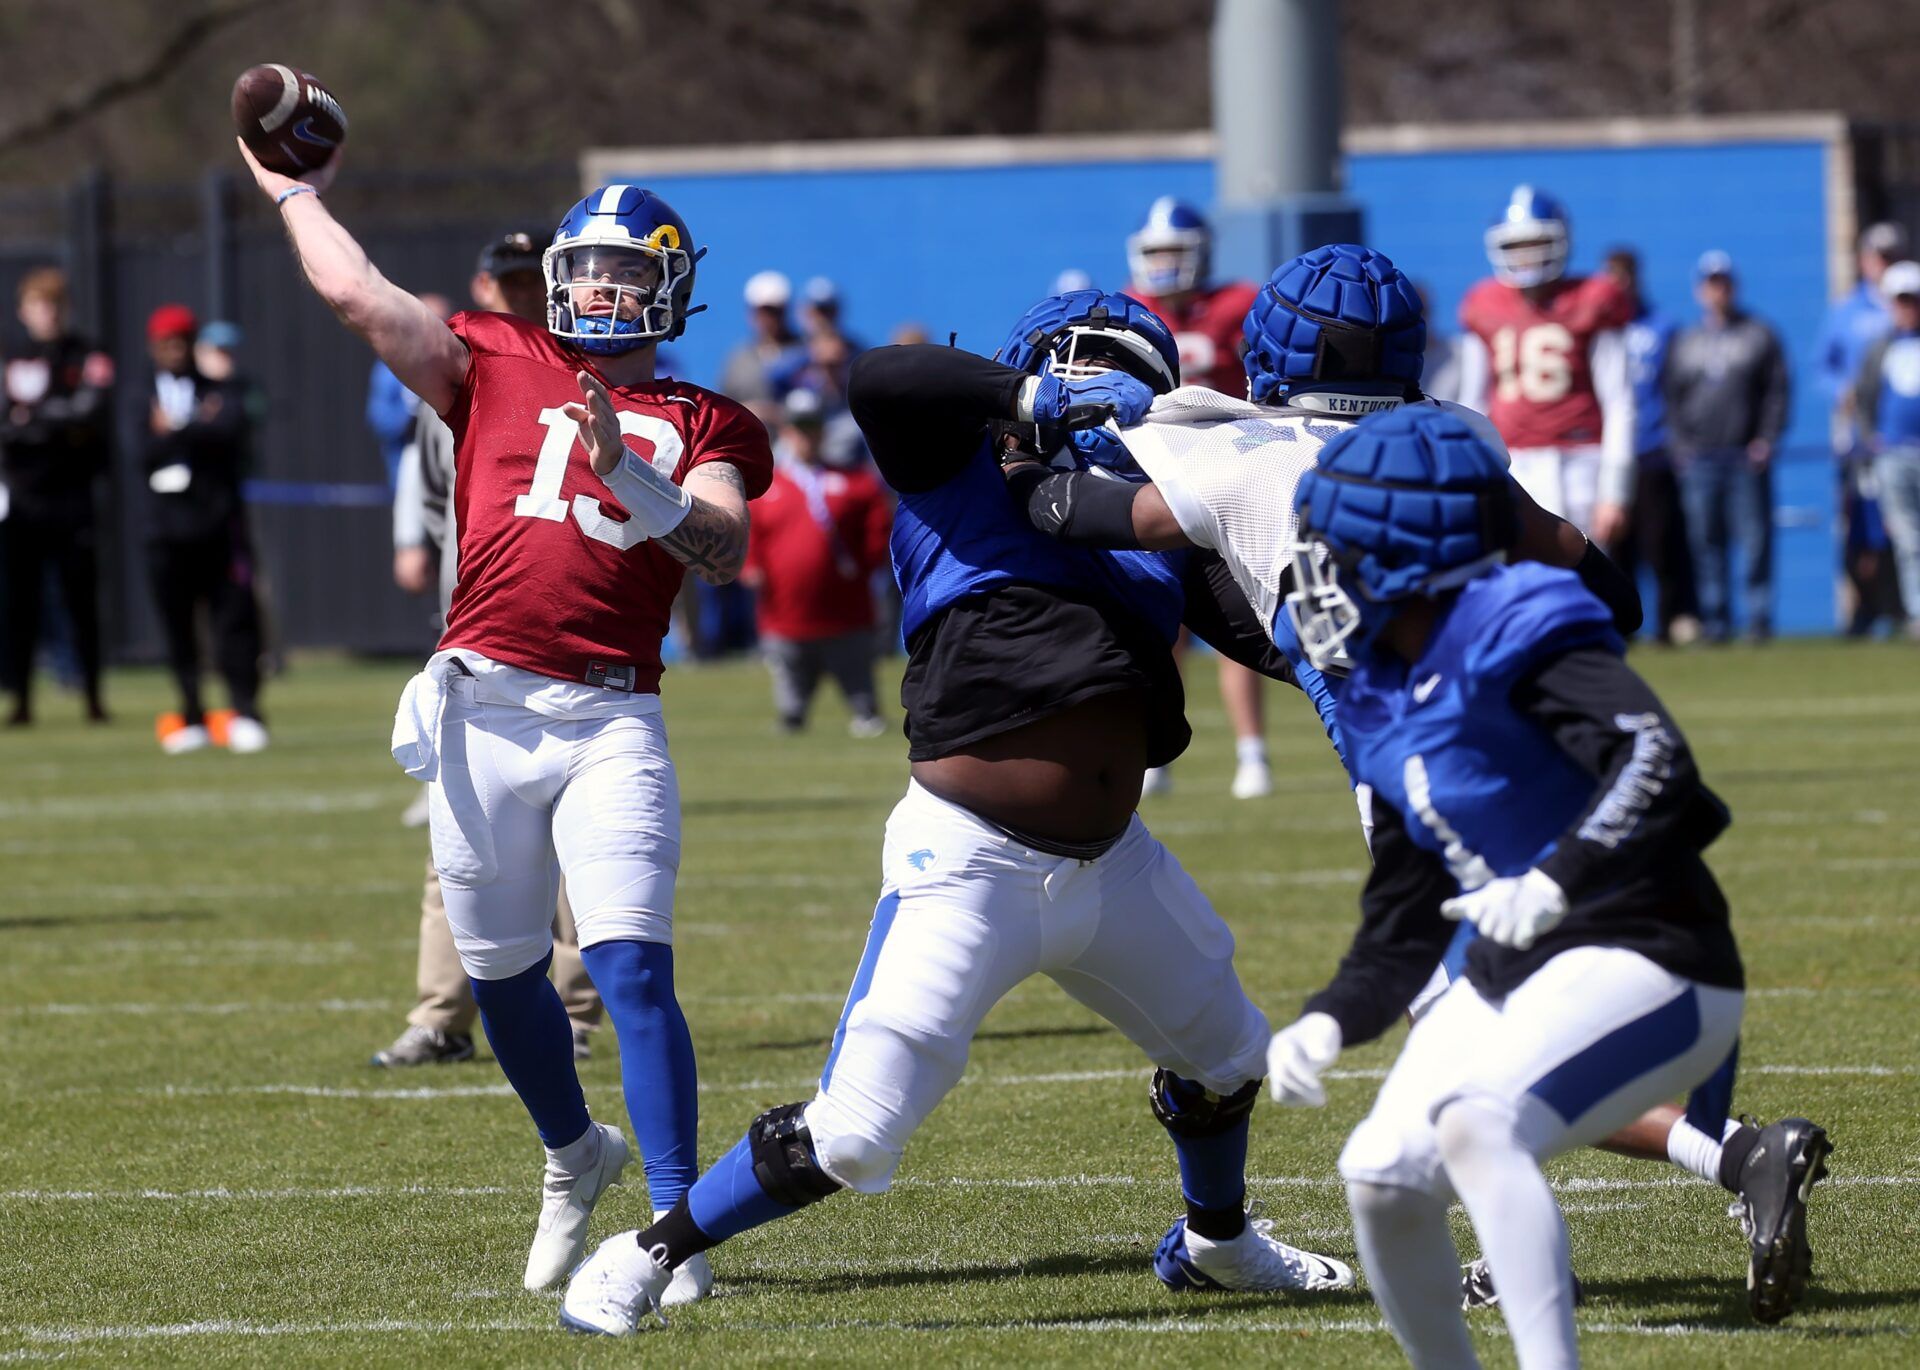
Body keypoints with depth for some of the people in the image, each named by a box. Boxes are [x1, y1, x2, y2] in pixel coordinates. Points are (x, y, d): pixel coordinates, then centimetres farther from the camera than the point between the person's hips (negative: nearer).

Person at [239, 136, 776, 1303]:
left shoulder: (704, 425, 11)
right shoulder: (495, 367, 13)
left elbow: (724, 548, -6)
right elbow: (357, 293, 10)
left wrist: (624, 467, -19)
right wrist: (296, 193, 22)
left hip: (610, 716, -2)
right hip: (482, 710, 2)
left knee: (633, 971, -14)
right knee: (505, 975, 13)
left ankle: (675, 1227, -13)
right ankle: (576, 1157, 39)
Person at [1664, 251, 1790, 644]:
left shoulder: (1759, 336, 8)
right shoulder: (1685, 342, 14)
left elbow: (1777, 391, 4)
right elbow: (1672, 395, 14)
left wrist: (1766, 440, -6)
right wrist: (1679, 442, 1)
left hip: (1747, 457, -2)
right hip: (1699, 458, 2)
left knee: (1754, 538, -6)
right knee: (1706, 541, 0)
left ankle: (1759, 615, -2)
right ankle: (1714, 617, 5)